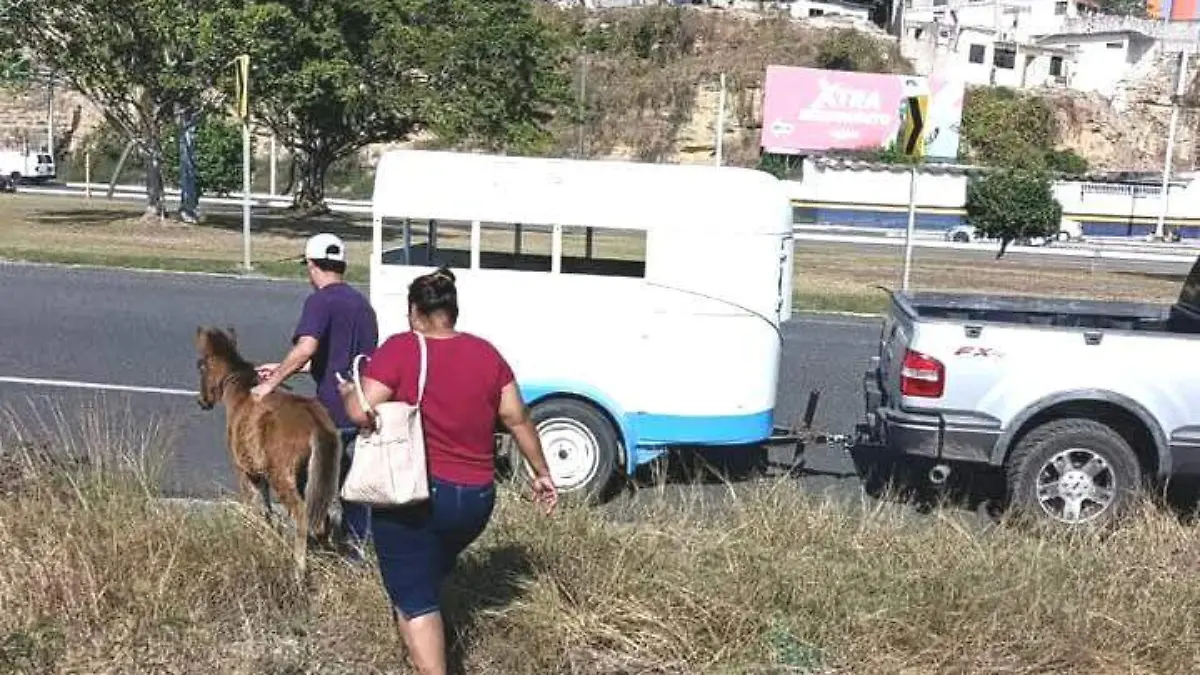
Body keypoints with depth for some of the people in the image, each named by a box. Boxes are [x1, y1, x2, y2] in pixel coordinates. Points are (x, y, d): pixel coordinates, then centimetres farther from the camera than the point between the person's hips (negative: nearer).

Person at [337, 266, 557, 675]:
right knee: (429, 577, 29)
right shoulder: (486, 353, 2)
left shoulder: (399, 349, -10)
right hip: (476, 497, 5)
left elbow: (362, 414, -17)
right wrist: (541, 473, 15)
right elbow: (518, 419, 5)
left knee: (414, 599, 4)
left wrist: (346, 393, 5)